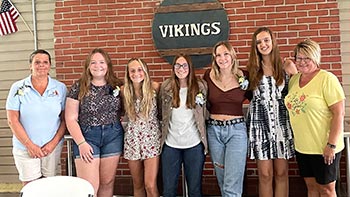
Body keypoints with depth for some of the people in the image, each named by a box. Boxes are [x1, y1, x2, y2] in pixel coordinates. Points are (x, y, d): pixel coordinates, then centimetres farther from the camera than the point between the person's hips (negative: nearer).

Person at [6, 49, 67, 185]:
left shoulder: (60, 88, 2)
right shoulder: (18, 88, -3)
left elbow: (64, 119, 3)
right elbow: (12, 120, -4)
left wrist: (54, 142, -7)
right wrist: (29, 144, -9)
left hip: (53, 147, 2)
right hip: (25, 148, -1)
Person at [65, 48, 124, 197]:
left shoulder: (116, 86, 5)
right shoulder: (79, 87, -2)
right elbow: (71, 118, -4)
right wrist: (81, 143, -12)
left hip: (113, 136, 3)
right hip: (87, 137, -2)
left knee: (107, 183, 9)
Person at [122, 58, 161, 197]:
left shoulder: (154, 87, -6)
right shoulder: (124, 90, 0)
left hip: (151, 138, -2)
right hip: (132, 139, 2)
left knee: (150, 186, -8)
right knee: (137, 185, 12)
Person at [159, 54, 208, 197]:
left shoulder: (201, 86, -1)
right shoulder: (165, 87, 1)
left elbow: (206, 112, 4)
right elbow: (161, 112, 10)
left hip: (194, 144, -1)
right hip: (170, 144, 1)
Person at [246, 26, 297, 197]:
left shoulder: (287, 67, 5)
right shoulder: (252, 69, 7)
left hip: (282, 123, 0)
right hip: (260, 123, 0)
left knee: (281, 173, 5)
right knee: (265, 174, 1)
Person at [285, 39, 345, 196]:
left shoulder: (327, 79, -13)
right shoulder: (294, 79, 7)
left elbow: (339, 113, -16)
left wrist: (331, 145, -19)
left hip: (323, 148, -6)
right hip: (301, 147, 6)